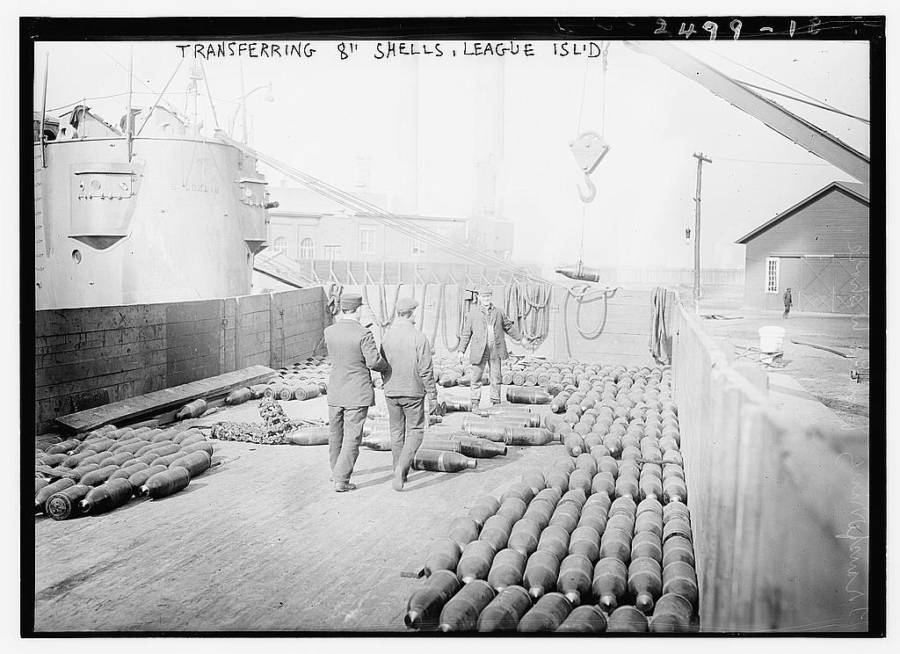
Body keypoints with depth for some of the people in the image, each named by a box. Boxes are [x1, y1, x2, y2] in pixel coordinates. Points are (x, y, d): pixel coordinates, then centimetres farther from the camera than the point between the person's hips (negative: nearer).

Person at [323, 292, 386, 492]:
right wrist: (385, 366, 4)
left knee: (335, 433, 20)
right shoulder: (363, 334, -18)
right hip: (357, 393, -5)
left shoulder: (329, 332, -2)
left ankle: (337, 471, 38)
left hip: (335, 392, 6)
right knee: (352, 438, 1)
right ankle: (341, 480, 0)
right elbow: (374, 361, -17)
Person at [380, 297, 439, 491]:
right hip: (413, 392, -4)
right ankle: (401, 467, -10)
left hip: (391, 392, 4)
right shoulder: (419, 338, -15)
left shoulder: (386, 336, -2)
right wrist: (432, 397, -4)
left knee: (396, 432, 16)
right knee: (415, 431, 8)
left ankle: (401, 474, 25)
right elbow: (426, 371, -13)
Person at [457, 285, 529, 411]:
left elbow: (508, 326, 23)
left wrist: (521, 338, 25)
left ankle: (496, 403, 14)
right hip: (479, 350, -2)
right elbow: (466, 333, 5)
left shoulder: (498, 312, 12)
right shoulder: (472, 313, 4)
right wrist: (461, 350, 1)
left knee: (496, 377, 5)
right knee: (476, 377, -2)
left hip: (495, 350, 2)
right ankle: (475, 403, 7)